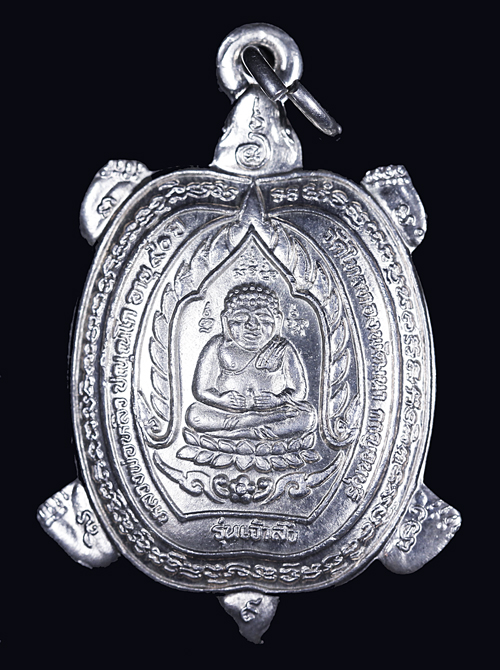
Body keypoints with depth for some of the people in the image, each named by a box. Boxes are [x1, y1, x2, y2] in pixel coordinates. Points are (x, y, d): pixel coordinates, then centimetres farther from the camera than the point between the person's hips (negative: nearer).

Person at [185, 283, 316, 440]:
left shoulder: (283, 350, 5)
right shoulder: (218, 347, 4)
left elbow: (299, 391, 2)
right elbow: (201, 390, 1)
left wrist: (277, 400, -19)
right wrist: (222, 399, -21)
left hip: (271, 409, 0)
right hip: (228, 411, 0)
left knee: (307, 415, -25)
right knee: (194, 414, -27)